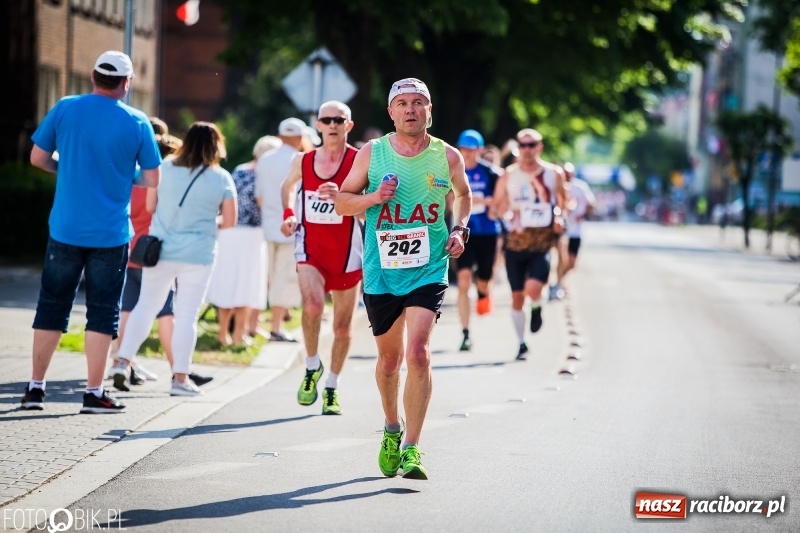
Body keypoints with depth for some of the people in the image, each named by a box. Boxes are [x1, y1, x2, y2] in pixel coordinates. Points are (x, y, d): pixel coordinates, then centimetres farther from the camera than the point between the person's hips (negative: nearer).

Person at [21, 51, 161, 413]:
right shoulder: (137, 123, -6)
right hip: (110, 234, -2)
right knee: (102, 311, 5)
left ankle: (35, 387, 13)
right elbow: (152, 179, -3)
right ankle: (94, 393, 4)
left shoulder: (65, 109, -2)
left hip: (65, 229, 2)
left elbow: (37, 158, 4)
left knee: (52, 305, 11)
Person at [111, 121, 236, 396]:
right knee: (187, 315, 3)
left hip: (161, 250, 2)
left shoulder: (165, 168, 0)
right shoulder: (221, 178, -5)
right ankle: (180, 377, 4)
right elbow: (229, 221, -4)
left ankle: (123, 361, 9)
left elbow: (150, 205, 5)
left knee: (146, 305, 14)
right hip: (198, 255, -2)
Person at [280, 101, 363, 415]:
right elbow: (288, 186, 25)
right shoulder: (303, 161, 4)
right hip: (309, 248, 1)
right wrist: (288, 215, 9)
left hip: (345, 251, -1)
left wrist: (341, 196, -31)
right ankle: (312, 366, -1)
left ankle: (332, 387, 26)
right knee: (313, 304, -25)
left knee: (343, 325, 8)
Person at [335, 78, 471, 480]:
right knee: (389, 359, 13)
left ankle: (410, 449, -15)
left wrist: (459, 230, 3)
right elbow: (342, 202, 8)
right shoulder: (371, 153, 2)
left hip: (428, 270, -2)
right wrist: (374, 197, -12)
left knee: (417, 353, -18)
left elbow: (463, 195, 20)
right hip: (380, 271, 2)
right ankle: (392, 429, 39)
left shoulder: (447, 156, 2)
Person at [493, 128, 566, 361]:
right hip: (516, 242, 2)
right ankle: (522, 344, 23)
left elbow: (562, 199, 16)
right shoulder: (508, 176, 2)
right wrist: (508, 213, -12)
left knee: (533, 288, -24)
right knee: (517, 296, 7)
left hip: (543, 243, -2)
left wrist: (559, 216, -3)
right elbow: (497, 204, 9)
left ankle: (537, 308, 13)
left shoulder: (554, 174, 0)